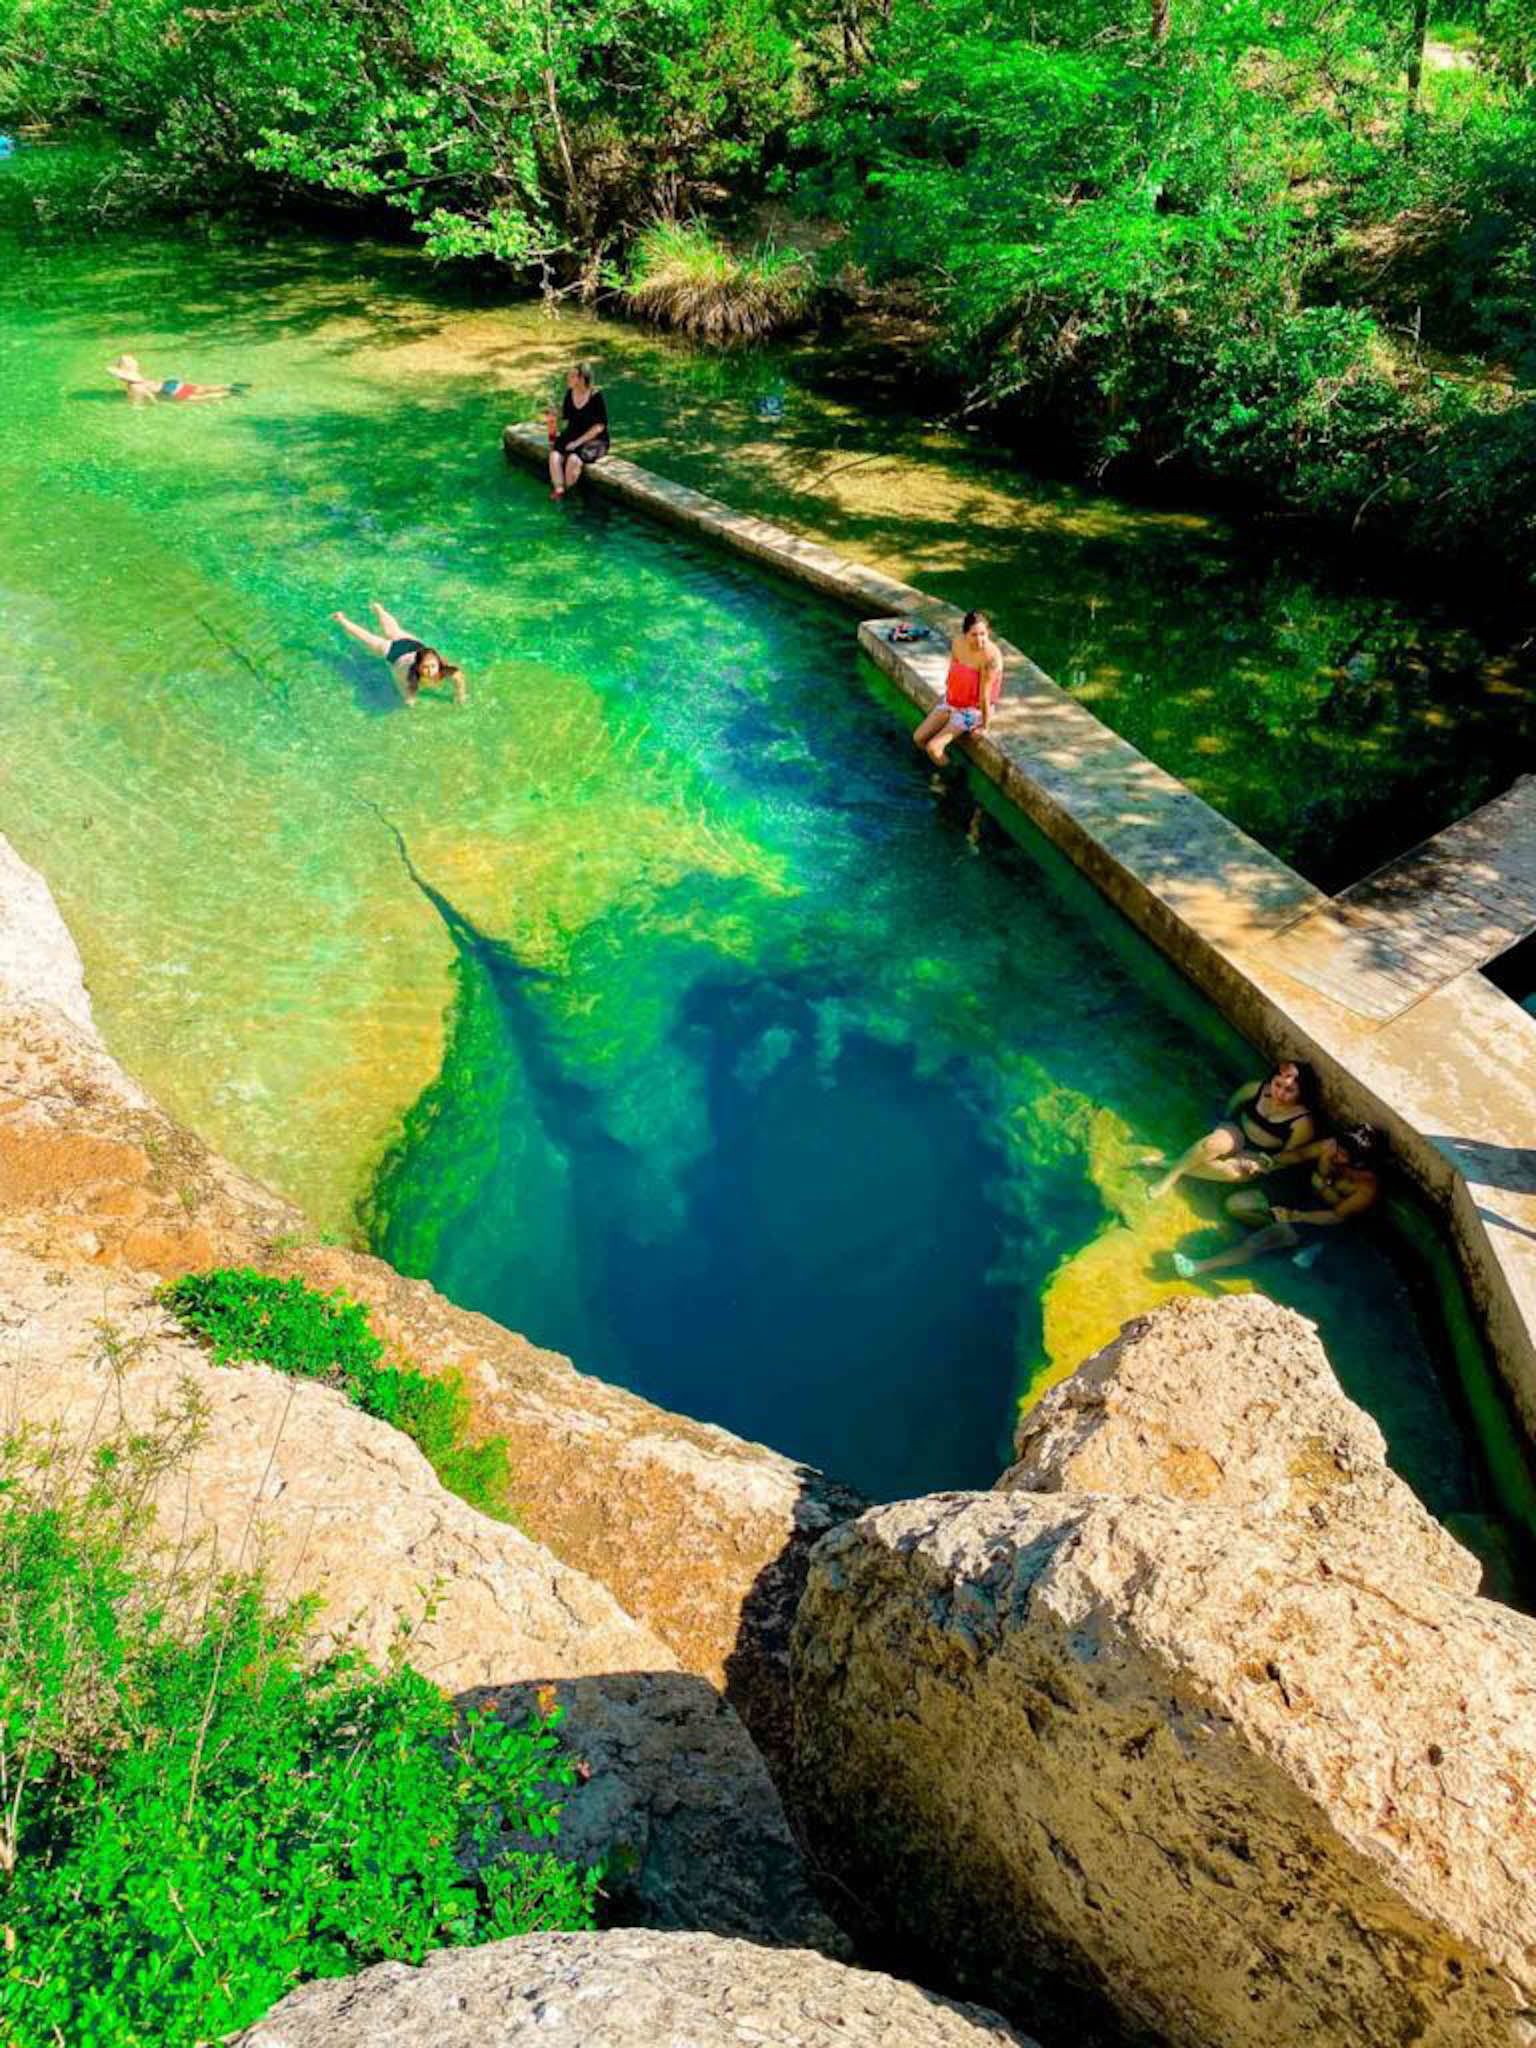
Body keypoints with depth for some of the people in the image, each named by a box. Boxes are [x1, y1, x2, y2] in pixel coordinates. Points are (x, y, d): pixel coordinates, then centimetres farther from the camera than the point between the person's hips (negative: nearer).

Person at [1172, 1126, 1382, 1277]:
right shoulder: (1331, 1146, -10)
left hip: (1320, 1220, -7)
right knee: (1235, 1204, -10)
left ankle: (1199, 1267, -36)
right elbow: (1299, 1154, 6)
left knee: (1266, 1237, -29)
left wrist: (1295, 1216, -29)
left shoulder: (1368, 1187, -22)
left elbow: (1337, 1216, -21)